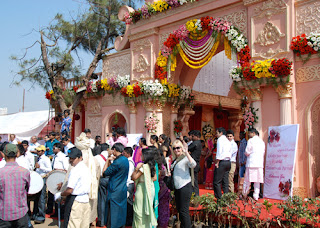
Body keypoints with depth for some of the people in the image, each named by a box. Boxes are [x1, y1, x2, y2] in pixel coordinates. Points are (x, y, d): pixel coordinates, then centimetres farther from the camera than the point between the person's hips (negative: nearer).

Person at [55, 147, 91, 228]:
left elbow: (69, 190, -18)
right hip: (86, 200, 9)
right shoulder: (86, 168, 11)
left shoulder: (75, 170, -15)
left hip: (76, 201, -9)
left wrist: (59, 194, 0)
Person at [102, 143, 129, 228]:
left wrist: (108, 160, -6)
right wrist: (110, 161, 4)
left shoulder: (117, 162, -21)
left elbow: (105, 172, -13)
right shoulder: (125, 159, 7)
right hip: (123, 190, 9)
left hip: (115, 192, -9)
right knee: (121, 212, 17)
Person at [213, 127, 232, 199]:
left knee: (217, 182, -5)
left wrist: (217, 163, -10)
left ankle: (219, 198, -7)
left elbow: (219, 152, -14)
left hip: (222, 162, -8)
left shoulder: (220, 139, -6)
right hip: (228, 162, 8)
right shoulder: (228, 141, 18)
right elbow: (230, 153, 16)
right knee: (225, 181, 9)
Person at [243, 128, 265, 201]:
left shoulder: (251, 140, -3)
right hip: (260, 163, 5)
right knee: (257, 181, 7)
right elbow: (263, 153, 18)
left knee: (247, 180, 1)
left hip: (251, 163, -5)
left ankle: (244, 195, 6)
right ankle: (256, 196, 6)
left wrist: (247, 154, 14)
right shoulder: (262, 142, 14)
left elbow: (247, 152, -6)